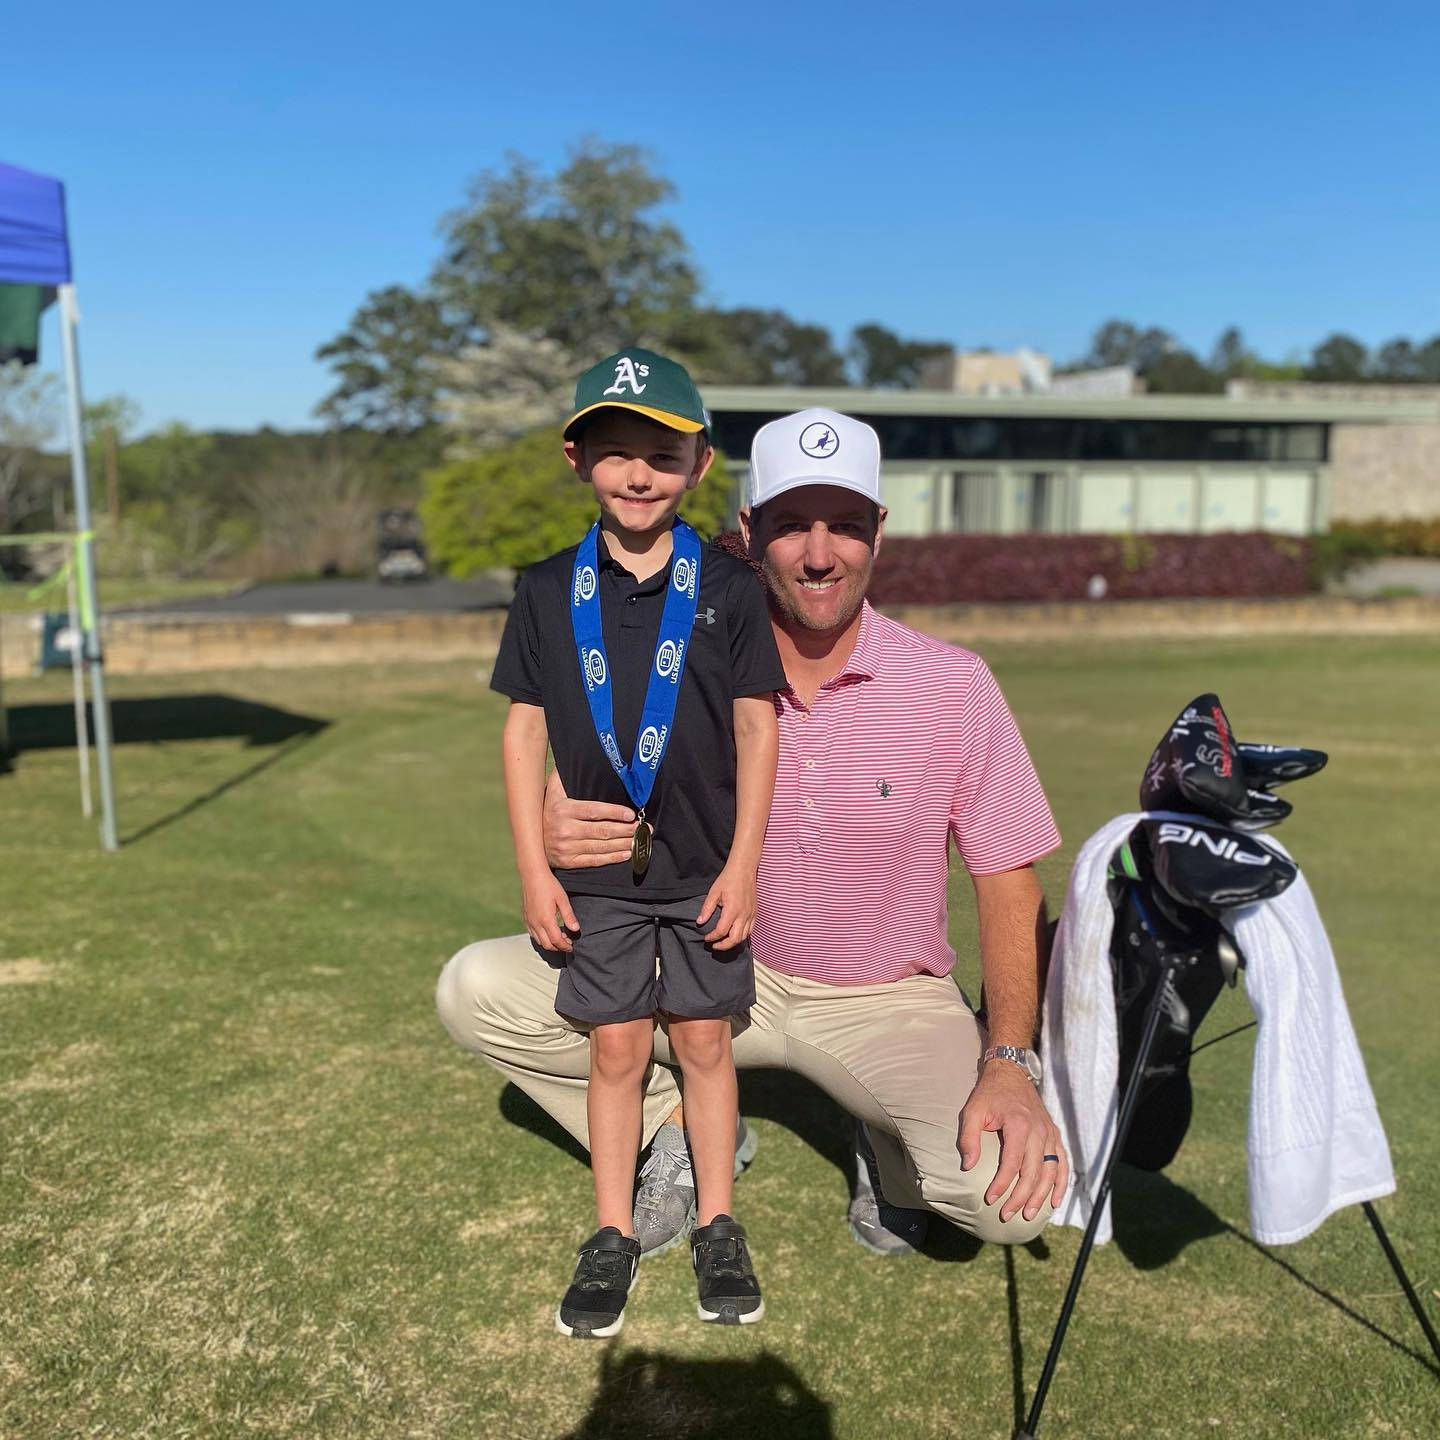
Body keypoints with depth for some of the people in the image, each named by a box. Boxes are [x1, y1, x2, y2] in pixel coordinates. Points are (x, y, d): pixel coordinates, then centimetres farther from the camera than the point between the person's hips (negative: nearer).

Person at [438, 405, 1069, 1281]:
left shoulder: (954, 684, -14)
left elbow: (1009, 883, -9)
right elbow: (624, 860, -6)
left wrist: (1011, 1063, -23)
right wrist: (559, 839, -32)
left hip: (887, 1003, -1)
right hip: (723, 973, 2)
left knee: (1018, 1193, -27)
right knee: (478, 988, -14)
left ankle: (891, 1147, 10)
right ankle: (686, 1129, 8)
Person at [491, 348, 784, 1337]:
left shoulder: (728, 588, -4)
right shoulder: (549, 591, -1)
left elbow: (758, 727, -3)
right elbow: (525, 729, 1)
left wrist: (743, 865, -6)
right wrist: (534, 868, -2)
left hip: (705, 866, -1)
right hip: (596, 871, 1)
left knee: (703, 1039, 11)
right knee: (616, 1046, 10)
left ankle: (718, 1229, 28)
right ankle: (614, 1236, 26)